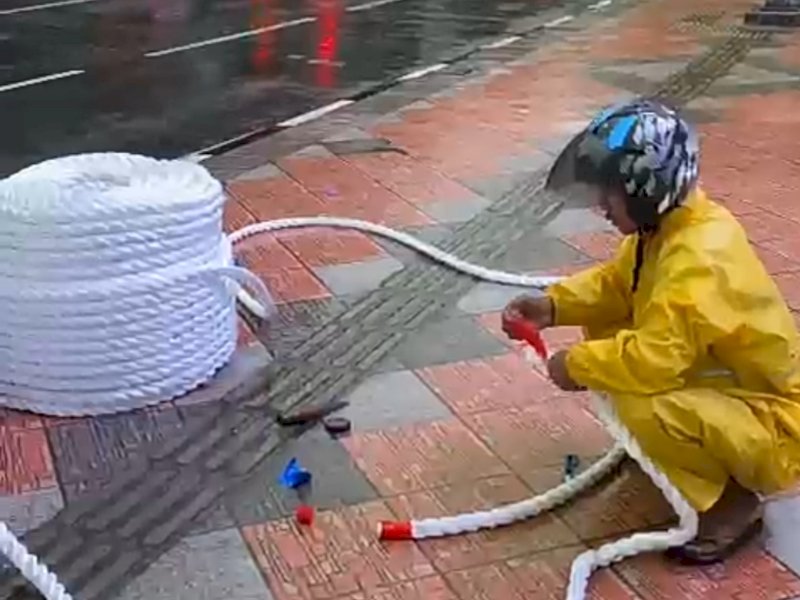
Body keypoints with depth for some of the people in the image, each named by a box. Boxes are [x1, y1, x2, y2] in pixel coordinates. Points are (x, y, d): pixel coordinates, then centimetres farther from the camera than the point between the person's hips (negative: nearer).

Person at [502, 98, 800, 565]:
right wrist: (553, 305, -5)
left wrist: (577, 364, -21)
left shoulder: (700, 261, -33)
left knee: (646, 409, -35)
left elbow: (652, 360, -38)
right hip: (724, 384, 9)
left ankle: (734, 502, -8)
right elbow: (616, 283, 11)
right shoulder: (672, 223, -4)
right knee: (603, 330, 5)